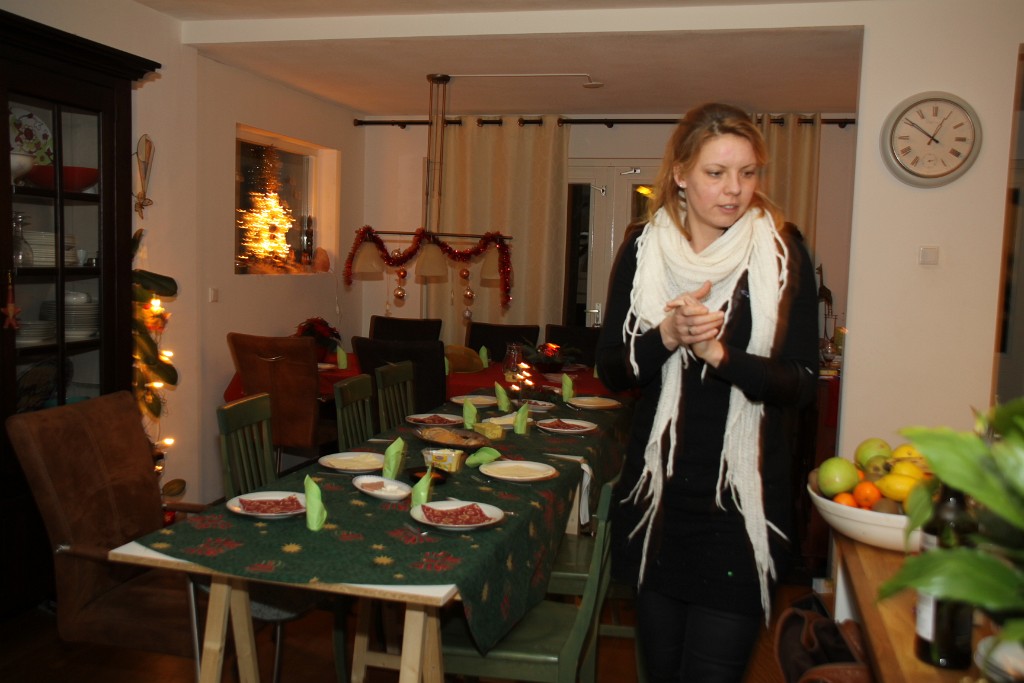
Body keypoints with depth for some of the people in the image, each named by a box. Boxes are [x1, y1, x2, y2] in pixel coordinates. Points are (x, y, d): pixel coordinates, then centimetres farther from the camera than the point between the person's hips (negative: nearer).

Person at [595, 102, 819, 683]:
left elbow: (804, 383, -7)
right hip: (660, 489, 2)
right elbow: (612, 370, 2)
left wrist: (720, 354, -22)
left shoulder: (783, 252, -3)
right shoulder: (643, 253, 2)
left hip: (745, 497, -2)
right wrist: (666, 337, -17)